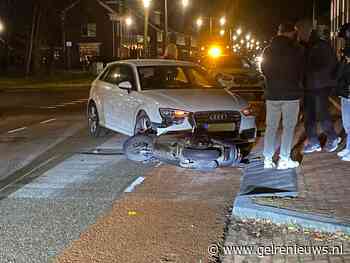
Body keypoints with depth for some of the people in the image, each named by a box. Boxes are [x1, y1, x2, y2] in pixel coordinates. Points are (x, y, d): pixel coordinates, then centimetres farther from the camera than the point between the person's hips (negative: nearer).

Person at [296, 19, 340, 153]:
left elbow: (331, 64, -13)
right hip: (308, 86, 7)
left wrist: (318, 76, -17)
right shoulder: (304, 45, 11)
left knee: (322, 114, -3)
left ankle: (333, 138, 18)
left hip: (321, 86, -7)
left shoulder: (322, 43, -11)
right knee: (308, 115, 8)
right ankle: (313, 142, 19)